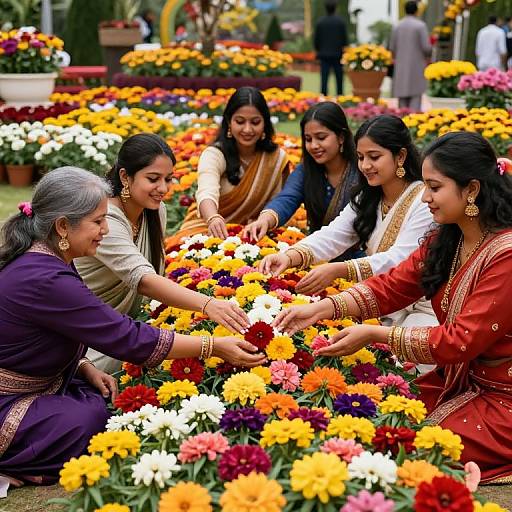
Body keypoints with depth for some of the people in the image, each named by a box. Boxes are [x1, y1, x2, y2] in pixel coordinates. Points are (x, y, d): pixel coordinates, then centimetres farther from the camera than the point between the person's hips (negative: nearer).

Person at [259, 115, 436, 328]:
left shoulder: (424, 201, -14)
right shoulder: (366, 198, 9)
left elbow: (399, 261, -24)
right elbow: (332, 236, -4)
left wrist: (337, 270, -36)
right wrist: (290, 257, -24)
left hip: (422, 309, -6)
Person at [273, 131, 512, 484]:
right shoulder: (445, 241, 5)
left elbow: (461, 341, -23)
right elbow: (391, 286, 2)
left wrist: (375, 335, -21)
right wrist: (321, 309, -11)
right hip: (459, 381, 8)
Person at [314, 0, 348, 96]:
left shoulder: (320, 22, -2)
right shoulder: (340, 21, -5)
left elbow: (316, 39, 1)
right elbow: (345, 38, -2)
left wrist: (318, 51, 16)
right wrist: (344, 51, 10)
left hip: (324, 55, 0)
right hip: (338, 54, 0)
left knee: (324, 78, -1)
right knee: (339, 78, 8)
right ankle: (340, 96, 11)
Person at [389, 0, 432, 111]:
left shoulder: (397, 26, 5)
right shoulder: (420, 25, -8)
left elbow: (392, 48, 5)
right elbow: (426, 47, -12)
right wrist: (427, 54, 10)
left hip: (400, 67, 4)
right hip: (416, 66, -4)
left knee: (402, 98, 7)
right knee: (415, 96, -2)